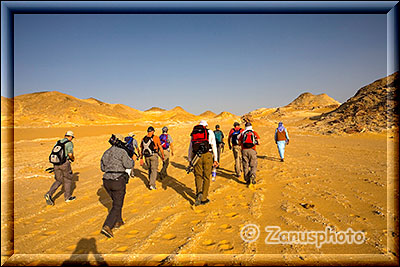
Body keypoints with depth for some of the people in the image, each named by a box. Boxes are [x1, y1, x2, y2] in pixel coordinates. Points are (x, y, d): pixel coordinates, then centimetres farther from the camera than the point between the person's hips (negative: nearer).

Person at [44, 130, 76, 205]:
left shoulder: (58, 142, 14)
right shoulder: (69, 143, -7)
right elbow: (70, 154, -17)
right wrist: (73, 158, 4)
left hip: (56, 164, 6)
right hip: (65, 163, -6)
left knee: (59, 181, 16)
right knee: (68, 179, 12)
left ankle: (49, 194, -1)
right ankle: (67, 197, 22)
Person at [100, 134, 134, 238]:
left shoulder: (106, 153, 11)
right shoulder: (121, 151, -11)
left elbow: (103, 167, 18)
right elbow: (128, 165, -13)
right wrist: (132, 159, 6)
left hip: (106, 181, 7)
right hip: (118, 181, -7)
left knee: (116, 201, 26)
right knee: (117, 205, 0)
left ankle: (118, 221, 35)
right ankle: (107, 226, -10)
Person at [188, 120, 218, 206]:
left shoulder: (193, 133, 16)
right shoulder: (210, 132, 8)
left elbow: (190, 148, 14)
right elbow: (214, 146, 4)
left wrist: (190, 160, 19)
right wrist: (215, 159, 7)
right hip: (207, 155, -2)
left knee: (198, 176, 13)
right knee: (206, 177, 7)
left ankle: (199, 192, -12)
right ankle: (204, 199, 13)